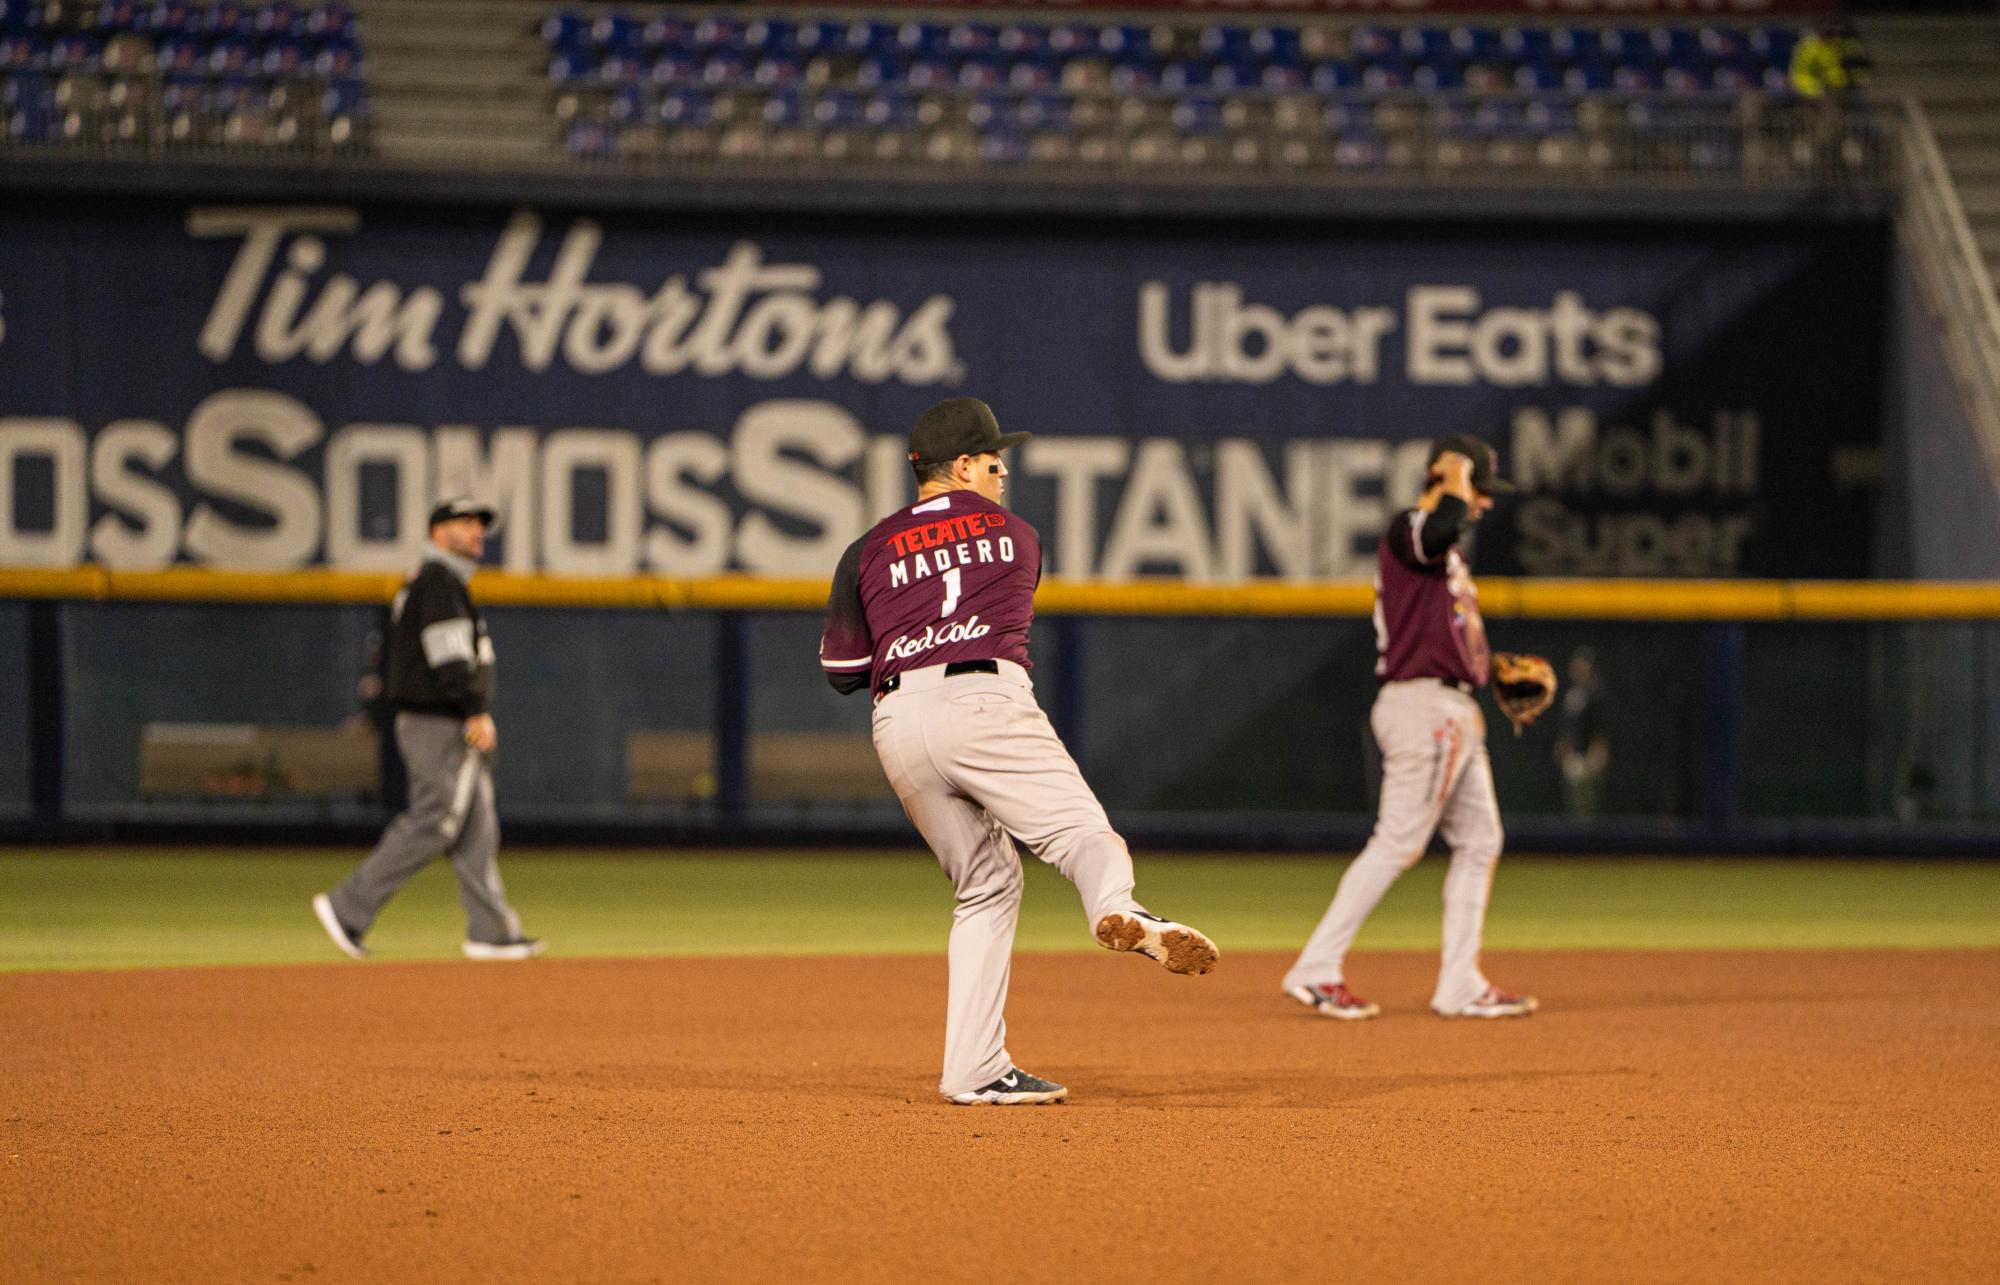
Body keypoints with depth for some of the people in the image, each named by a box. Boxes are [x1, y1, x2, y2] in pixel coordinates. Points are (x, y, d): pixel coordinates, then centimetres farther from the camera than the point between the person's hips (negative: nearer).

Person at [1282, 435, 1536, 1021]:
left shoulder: (1443, 553, 22)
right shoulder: (1407, 529, -9)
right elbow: (1442, 527, -34)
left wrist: (1493, 667, 16)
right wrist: (1456, 476, -17)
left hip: (1455, 710, 10)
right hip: (1423, 704, -10)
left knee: (1479, 841, 9)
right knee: (1397, 843, -11)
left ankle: (1461, 985, 11)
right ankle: (1317, 969, -8)